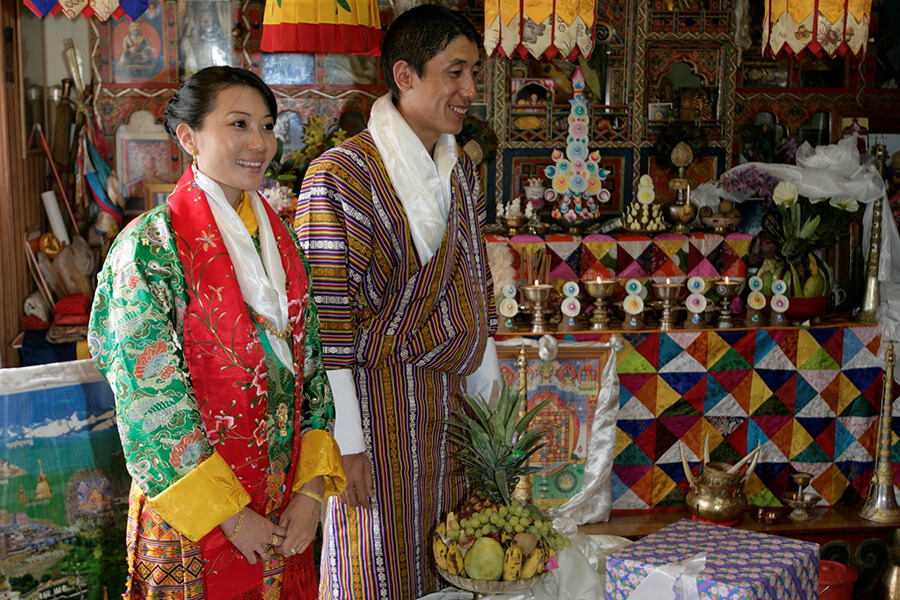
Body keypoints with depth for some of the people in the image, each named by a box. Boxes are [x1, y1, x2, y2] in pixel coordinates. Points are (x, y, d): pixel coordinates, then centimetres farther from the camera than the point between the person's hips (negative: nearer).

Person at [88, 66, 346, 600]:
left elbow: (310, 362, 5)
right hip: (190, 511, -5)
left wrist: (311, 491, -4)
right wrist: (230, 514, -14)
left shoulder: (279, 241, 5)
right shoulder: (150, 247, -13)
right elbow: (151, 400, -16)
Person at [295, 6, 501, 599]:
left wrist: (488, 400, 13)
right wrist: (347, 442, -16)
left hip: (451, 407, 7)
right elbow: (328, 319, -15)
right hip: (377, 401, -6)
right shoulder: (340, 175, -14)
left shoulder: (463, 173, 9)